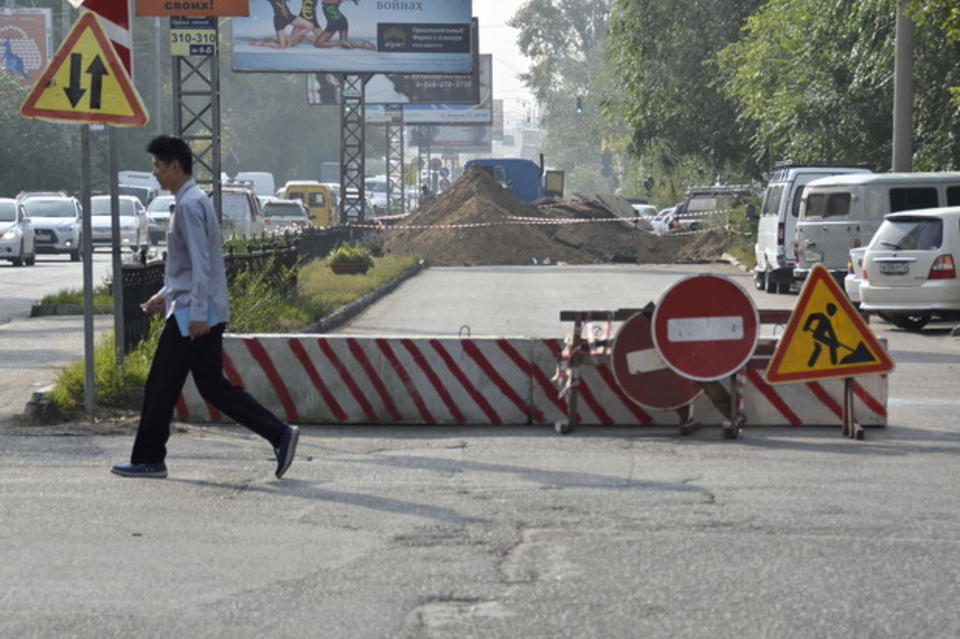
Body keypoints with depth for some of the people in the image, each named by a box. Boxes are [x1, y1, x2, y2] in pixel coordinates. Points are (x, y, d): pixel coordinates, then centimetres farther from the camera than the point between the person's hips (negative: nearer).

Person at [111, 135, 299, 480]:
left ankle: (148, 459, 9)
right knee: (213, 387, 9)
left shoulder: (190, 205, -13)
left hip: (191, 313, -10)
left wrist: (197, 312, -24)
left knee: (161, 387, 0)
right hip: (205, 314, 10)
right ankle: (280, 434, 2)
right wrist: (165, 294, 28)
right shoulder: (190, 202, 18)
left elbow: (200, 263, -21)